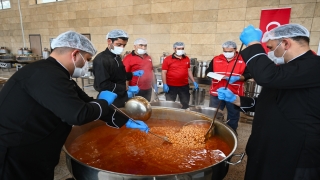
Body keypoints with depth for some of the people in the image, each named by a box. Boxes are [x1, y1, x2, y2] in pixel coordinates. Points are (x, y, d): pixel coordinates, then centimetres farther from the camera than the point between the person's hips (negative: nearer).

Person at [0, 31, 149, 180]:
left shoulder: (53, 73, 6)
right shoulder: (47, 74, -26)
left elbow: (87, 103, 8)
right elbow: (79, 114, -34)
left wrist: (125, 122, 9)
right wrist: (104, 102, -12)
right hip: (13, 157, -9)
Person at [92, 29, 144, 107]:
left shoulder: (117, 57, 8)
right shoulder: (101, 59, -20)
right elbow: (103, 85, -27)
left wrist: (132, 74, 6)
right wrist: (127, 88, -26)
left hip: (122, 99, 8)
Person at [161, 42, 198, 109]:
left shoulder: (187, 59, 7)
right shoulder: (167, 59, -7)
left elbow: (189, 71, 16)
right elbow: (163, 72, -7)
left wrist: (194, 82, 10)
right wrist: (165, 84, -13)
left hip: (184, 86, 4)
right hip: (171, 86, -4)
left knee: (185, 105, 14)